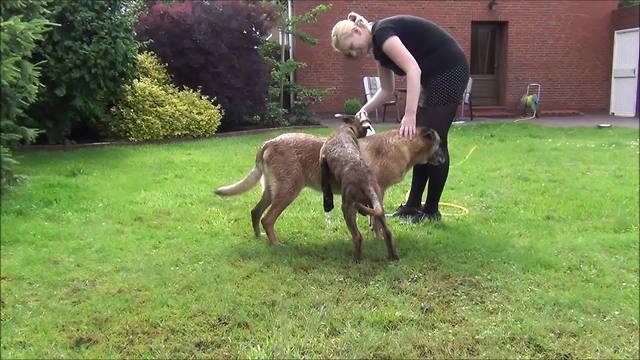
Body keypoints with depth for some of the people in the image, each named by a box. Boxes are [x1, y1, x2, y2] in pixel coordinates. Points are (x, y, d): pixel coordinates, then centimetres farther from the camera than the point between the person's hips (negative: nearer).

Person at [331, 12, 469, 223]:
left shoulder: (382, 33, -18)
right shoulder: (378, 47, 10)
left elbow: (413, 69, -32)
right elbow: (387, 89, 16)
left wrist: (409, 114, -38)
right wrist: (365, 110, 1)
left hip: (450, 71, -10)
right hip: (434, 76, 10)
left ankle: (432, 210, 3)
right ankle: (413, 205, 15)